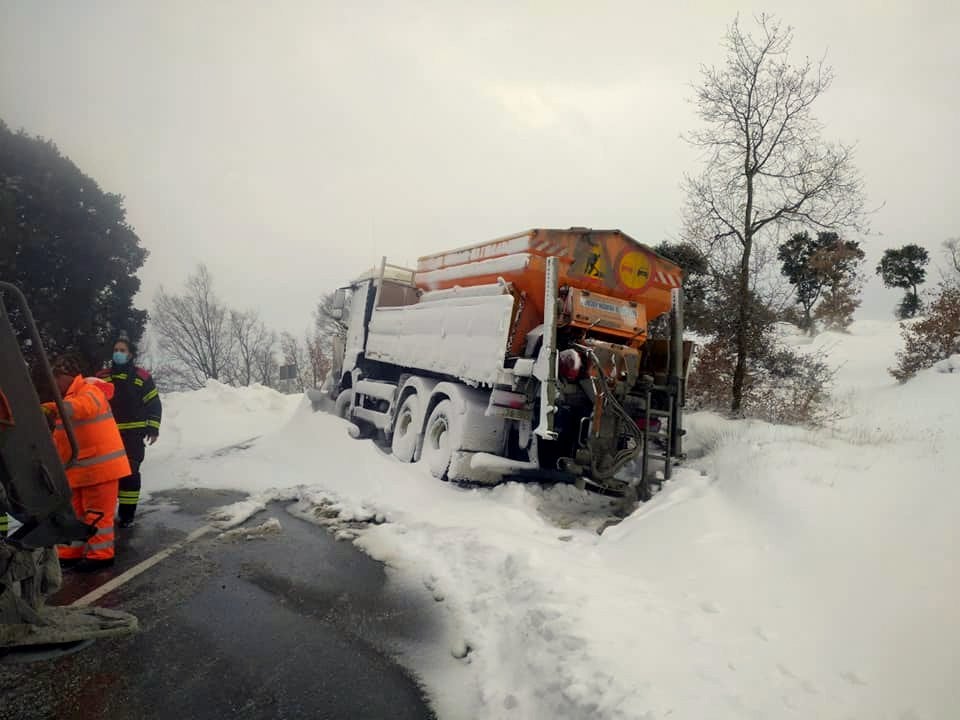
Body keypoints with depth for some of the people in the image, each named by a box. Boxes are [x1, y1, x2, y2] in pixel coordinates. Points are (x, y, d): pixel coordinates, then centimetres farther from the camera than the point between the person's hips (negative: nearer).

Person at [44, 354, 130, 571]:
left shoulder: (90, 390, -13)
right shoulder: (69, 397, 18)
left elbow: (85, 405, -41)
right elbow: (61, 437, 23)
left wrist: (56, 408, -58)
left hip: (99, 465, -10)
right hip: (79, 468, 10)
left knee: (97, 512, -2)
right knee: (76, 512, 17)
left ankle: (101, 554, 7)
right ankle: (71, 552, 29)